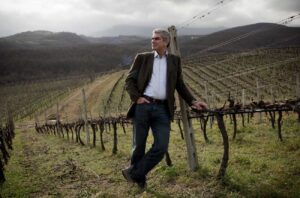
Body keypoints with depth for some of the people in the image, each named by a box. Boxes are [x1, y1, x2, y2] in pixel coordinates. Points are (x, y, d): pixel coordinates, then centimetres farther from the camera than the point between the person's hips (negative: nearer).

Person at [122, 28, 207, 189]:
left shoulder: (174, 60, 15)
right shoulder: (142, 58, 10)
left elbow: (180, 85, 19)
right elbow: (129, 80, 7)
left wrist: (192, 101, 8)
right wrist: (137, 97, -8)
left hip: (162, 109, 1)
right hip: (143, 106, -1)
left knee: (161, 147, -9)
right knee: (139, 146, 5)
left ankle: (133, 173, 8)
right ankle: (139, 179, 26)